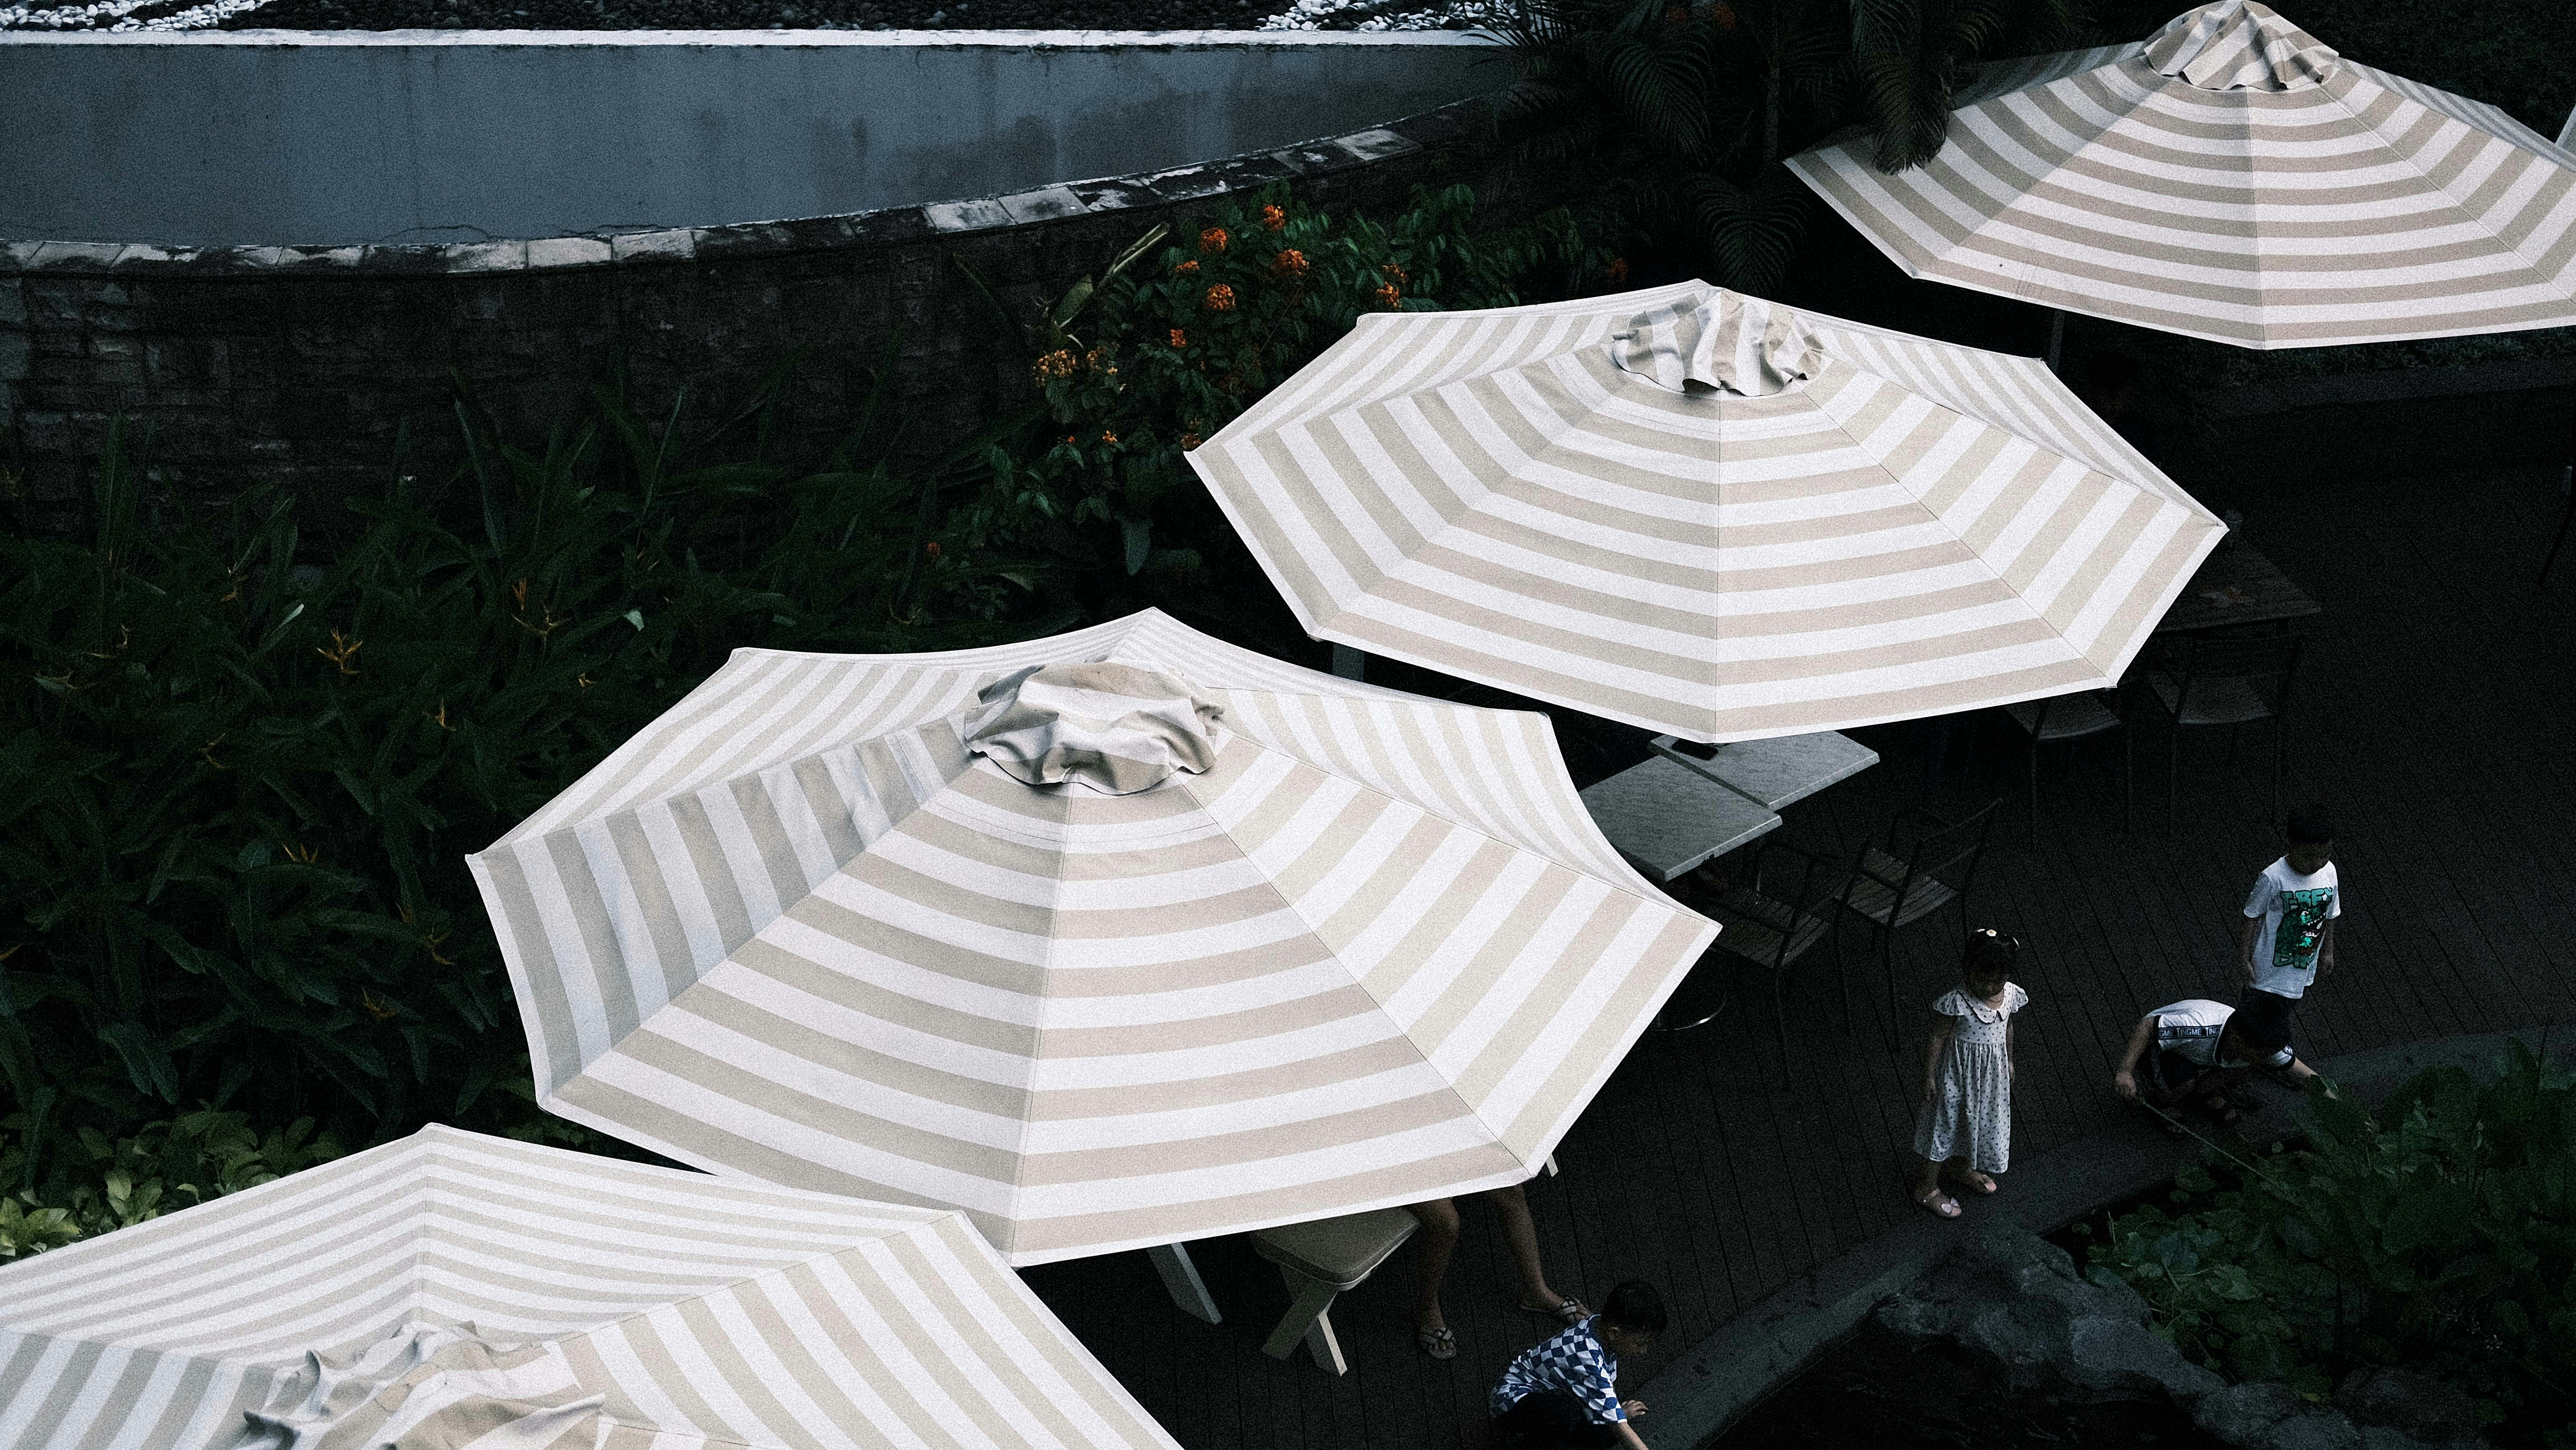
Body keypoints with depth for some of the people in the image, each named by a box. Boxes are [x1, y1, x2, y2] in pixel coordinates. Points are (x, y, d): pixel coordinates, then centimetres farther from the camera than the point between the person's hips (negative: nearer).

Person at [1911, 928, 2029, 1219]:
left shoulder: (2011, 995, -10)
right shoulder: (1956, 1002, -28)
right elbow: (1937, 1039, -18)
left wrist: (2009, 1062, 20)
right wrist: (1929, 1077, -13)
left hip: (1992, 1072, 6)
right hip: (1959, 1072, -6)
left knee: (1982, 1121, 24)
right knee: (1946, 1124, 7)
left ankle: (1962, 1167, 51)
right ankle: (1928, 1188, 24)